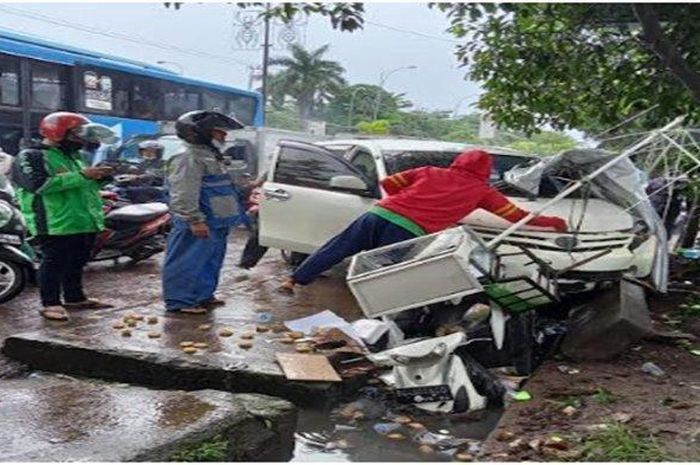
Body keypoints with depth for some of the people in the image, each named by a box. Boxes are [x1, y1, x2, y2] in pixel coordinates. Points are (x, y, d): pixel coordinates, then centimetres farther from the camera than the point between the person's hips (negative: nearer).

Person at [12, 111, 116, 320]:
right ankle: (50, 304, 5)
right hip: (56, 223, -8)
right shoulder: (30, 157, -8)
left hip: (86, 222, 9)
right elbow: (39, 184, -24)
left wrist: (99, 177, 5)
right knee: (54, 263, -4)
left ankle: (75, 298, 28)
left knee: (76, 263, 17)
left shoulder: (75, 156, 21)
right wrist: (82, 175, -24)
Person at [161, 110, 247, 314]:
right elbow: (184, 194, -24)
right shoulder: (188, 159, -16)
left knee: (211, 262, 18)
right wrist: (195, 219, -28)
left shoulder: (210, 157, 20)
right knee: (187, 263, -3)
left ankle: (203, 295, 30)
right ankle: (179, 301, 4)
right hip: (198, 226, -11)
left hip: (216, 223, 11)